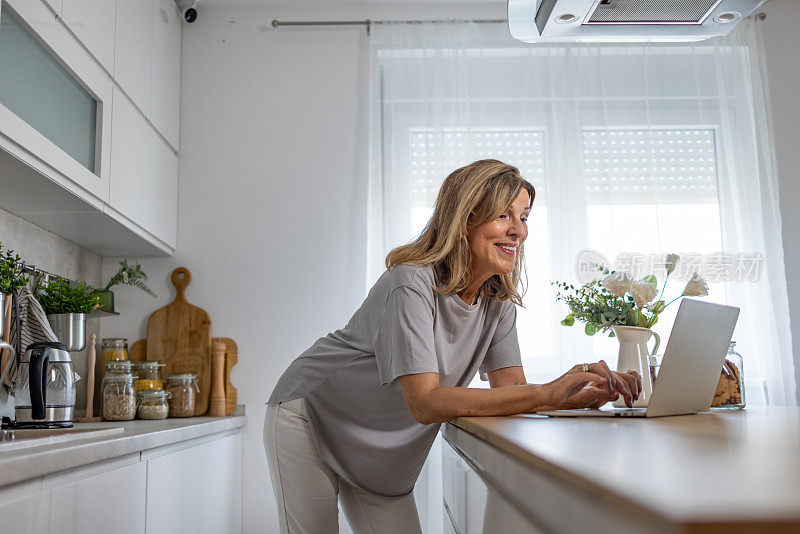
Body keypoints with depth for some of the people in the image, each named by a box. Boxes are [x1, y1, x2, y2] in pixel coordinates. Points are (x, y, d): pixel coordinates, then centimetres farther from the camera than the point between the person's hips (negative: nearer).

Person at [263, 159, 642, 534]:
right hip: (309, 419, -6)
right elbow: (425, 403, -37)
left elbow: (511, 389, -11)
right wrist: (545, 393, -41)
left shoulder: (498, 302, -5)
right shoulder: (412, 284, -29)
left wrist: (589, 394, -30)